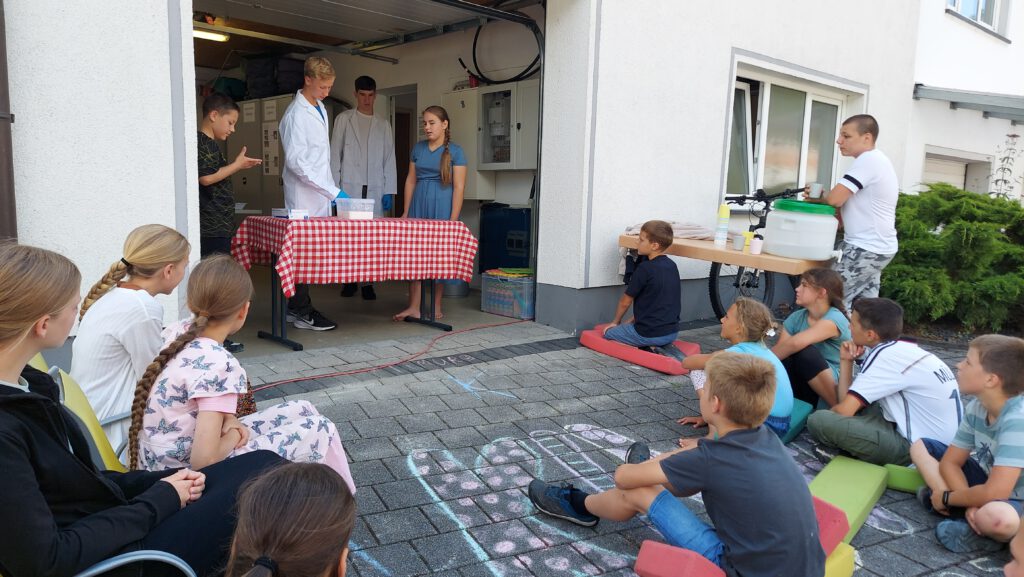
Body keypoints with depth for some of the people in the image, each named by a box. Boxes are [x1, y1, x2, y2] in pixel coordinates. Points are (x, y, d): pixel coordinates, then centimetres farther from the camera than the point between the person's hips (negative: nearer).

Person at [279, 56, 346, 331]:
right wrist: (333, 191, -22)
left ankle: (297, 308, 18)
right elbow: (296, 162, -19)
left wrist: (331, 190, 19)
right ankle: (301, 312, 4)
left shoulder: (320, 109, 15)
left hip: (321, 194, 8)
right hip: (304, 195, -8)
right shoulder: (296, 115, -12)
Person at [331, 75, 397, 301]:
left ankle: (368, 282, 3)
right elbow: (335, 154, 6)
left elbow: (389, 159, 11)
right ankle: (349, 279, 7)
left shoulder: (383, 125, 15)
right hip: (350, 186, -1)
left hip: (375, 188, 1)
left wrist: (389, 191, 2)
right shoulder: (344, 119, 10)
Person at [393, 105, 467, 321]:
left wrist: (453, 220, -12)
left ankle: (436, 307, 14)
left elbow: (459, 187, -7)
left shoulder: (455, 151, -3)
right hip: (418, 205, 4)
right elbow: (411, 180, 13)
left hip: (441, 206, -4)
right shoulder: (418, 148, 11)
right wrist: (406, 211, 8)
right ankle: (414, 307, 2)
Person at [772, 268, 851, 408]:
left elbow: (795, 343, -34)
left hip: (836, 384, -4)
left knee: (805, 352, -33)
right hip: (807, 389, 4)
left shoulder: (834, 318, -20)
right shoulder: (796, 318, 2)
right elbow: (781, 349, -7)